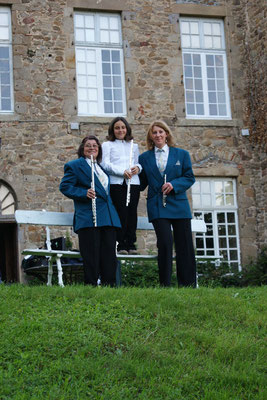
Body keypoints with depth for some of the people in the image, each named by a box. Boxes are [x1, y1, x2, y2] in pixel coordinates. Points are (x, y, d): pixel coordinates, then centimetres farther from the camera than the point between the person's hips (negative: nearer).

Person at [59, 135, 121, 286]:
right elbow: (65, 187, -5)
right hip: (89, 219, -6)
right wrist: (84, 193, -18)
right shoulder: (74, 165, 4)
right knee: (92, 258, -8)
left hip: (109, 217, 6)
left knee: (110, 257, 2)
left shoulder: (101, 167, 24)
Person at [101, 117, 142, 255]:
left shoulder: (133, 145, 26)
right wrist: (122, 172, -14)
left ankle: (131, 244, 0)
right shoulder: (107, 145, 13)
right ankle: (120, 245, -7)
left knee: (132, 212, -3)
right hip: (116, 183, -3)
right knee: (121, 212, -11)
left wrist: (137, 168, -2)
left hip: (133, 182, 3)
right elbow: (105, 164, 0)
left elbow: (139, 162, 24)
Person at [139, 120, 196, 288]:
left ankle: (188, 284, 11)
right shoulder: (144, 158, 12)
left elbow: (190, 178, 6)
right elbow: (142, 183, 16)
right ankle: (165, 284, -5)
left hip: (179, 205, 1)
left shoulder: (182, 154, 10)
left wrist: (174, 184, -10)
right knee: (165, 243, -14)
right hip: (157, 207, -1)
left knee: (184, 246, 2)